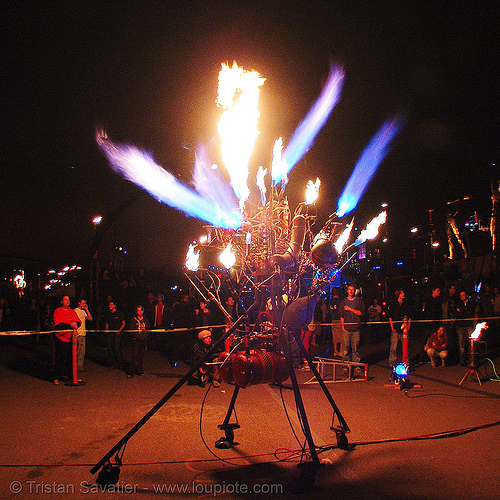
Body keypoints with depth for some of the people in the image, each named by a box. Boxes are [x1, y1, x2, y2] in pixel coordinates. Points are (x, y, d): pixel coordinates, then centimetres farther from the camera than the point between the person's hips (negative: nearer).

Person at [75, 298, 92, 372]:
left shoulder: (83, 311, 17)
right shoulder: (75, 311, -8)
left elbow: (90, 318, 12)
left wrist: (87, 310, 5)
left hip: (83, 333, 8)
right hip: (78, 334, -8)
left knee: (82, 351, 10)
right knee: (78, 351, -6)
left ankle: (80, 365, 15)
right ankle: (78, 366, -1)